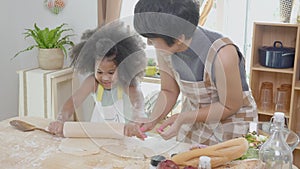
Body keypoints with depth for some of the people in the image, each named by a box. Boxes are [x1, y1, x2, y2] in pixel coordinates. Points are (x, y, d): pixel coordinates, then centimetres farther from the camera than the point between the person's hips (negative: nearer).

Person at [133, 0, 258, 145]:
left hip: (231, 121, -5)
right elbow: (169, 91, -2)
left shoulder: (222, 55, -34)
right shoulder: (164, 49, -17)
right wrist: (151, 120, -18)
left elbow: (230, 107, -21)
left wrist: (183, 118, -28)